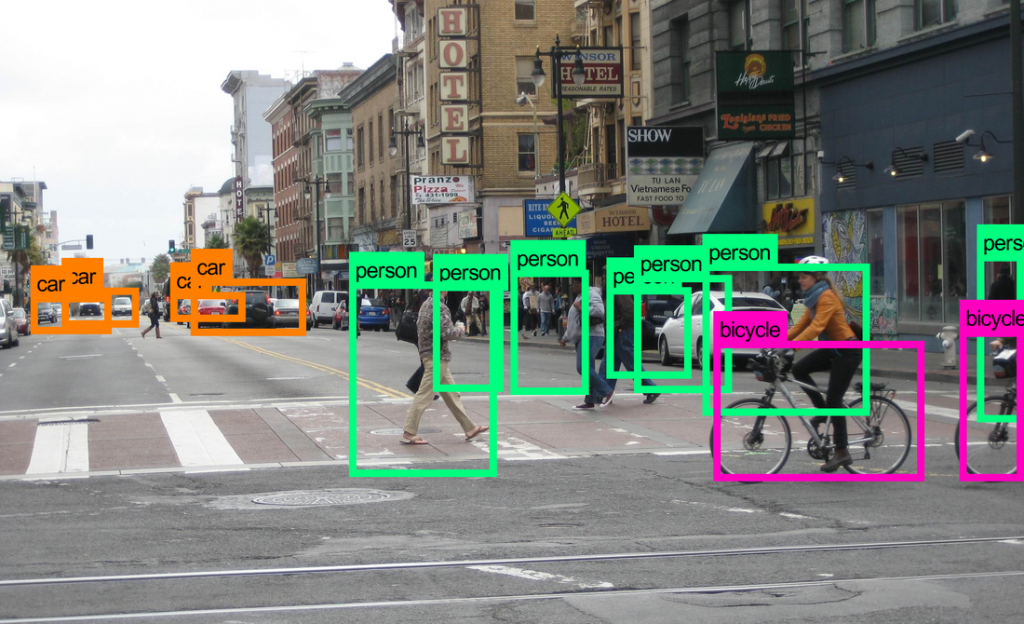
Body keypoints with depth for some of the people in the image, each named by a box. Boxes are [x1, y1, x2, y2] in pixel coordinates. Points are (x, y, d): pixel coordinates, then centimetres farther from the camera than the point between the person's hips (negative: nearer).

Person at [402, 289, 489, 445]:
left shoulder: (426, 304, 10)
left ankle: (469, 429, 21)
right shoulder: (440, 307, -19)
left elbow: (420, 326, 19)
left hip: (430, 355, 10)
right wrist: (460, 329, -4)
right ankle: (409, 433, -2)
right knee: (424, 396, -5)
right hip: (437, 357, -10)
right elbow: (447, 333, -26)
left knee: (452, 394, 14)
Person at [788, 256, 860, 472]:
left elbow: (816, 327, -31)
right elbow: (801, 324, 10)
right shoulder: (814, 298, 10)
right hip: (832, 349, 9)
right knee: (799, 369, -5)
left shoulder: (827, 297, -20)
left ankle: (842, 453, -2)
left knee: (834, 399, -9)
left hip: (847, 351, -9)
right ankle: (822, 410, 9)